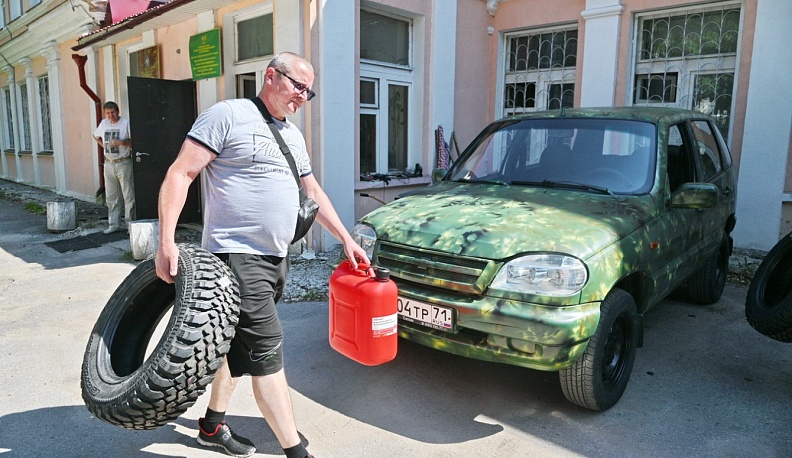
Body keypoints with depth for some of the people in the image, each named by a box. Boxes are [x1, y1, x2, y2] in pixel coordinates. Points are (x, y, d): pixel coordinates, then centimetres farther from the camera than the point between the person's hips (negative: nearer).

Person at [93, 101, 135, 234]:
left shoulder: (126, 123, -8)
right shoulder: (103, 123, 10)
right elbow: (96, 136, 28)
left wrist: (121, 142, -22)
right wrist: (104, 145, 13)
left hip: (124, 163, -6)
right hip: (109, 164, 6)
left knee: (128, 196, -3)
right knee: (111, 197, 10)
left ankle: (131, 224, 3)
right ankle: (114, 224, 18)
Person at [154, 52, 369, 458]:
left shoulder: (293, 134, 18)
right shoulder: (227, 115, -6)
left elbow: (314, 193, 24)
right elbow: (180, 174, -11)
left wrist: (346, 239, 19)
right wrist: (166, 240, -21)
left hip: (275, 258, 9)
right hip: (238, 254, -8)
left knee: (240, 344, 17)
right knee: (266, 351, -9)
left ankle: (213, 424, 34)